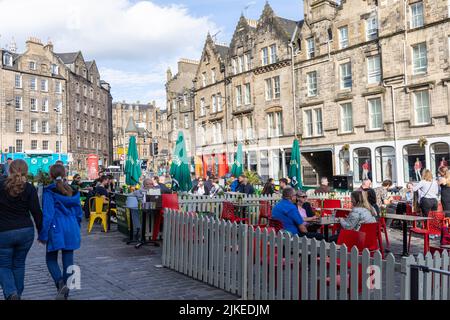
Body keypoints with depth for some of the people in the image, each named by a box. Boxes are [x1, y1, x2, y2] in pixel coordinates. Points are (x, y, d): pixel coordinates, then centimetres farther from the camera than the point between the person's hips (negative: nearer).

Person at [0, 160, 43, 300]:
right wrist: (42, 232, 3)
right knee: (19, 264, 18)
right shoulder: (29, 188, -4)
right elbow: (36, 212, -6)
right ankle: (18, 294, 24)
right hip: (26, 232, 2)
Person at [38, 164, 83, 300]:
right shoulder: (72, 191, 6)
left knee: (51, 259, 11)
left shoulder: (49, 191, -9)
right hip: (71, 230, 4)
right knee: (68, 260, 9)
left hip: (56, 229, -4)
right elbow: (79, 212, 11)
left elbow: (47, 214, -12)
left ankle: (60, 283, -12)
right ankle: (65, 293, 11)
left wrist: (43, 235, -6)